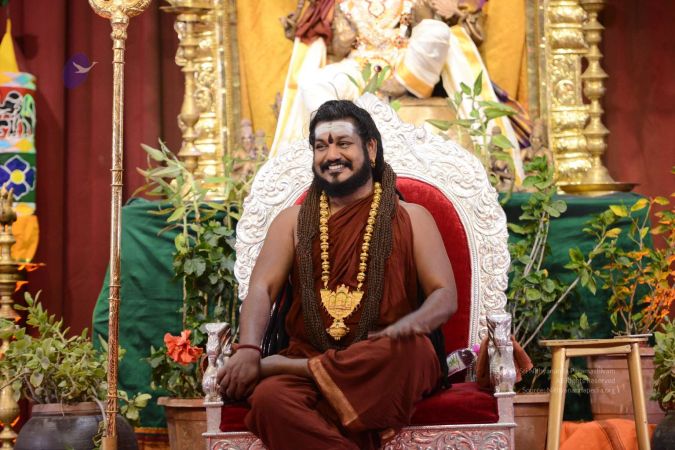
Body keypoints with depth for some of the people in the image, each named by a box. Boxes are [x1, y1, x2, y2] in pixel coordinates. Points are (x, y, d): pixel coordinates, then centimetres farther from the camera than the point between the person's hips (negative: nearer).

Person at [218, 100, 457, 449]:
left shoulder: (411, 218, 13)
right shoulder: (293, 221, 17)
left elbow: (445, 297, 3)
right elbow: (261, 289, 3)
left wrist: (410, 324, -21)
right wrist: (248, 350, -18)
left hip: (384, 362, 0)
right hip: (308, 352, 0)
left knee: (413, 349, -37)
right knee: (270, 398, -35)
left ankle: (280, 366, -26)